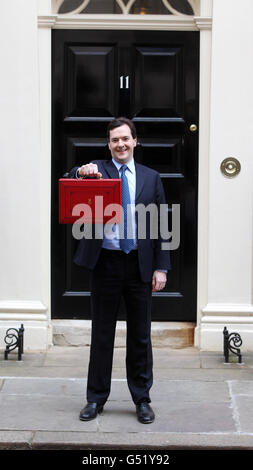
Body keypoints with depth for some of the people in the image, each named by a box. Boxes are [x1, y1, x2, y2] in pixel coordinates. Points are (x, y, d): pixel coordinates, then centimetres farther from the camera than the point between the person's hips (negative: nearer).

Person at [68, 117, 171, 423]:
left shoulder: (151, 177, 8)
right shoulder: (96, 170, 4)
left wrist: (161, 267, -1)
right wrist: (80, 172, -33)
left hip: (140, 264, 1)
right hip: (106, 263, -1)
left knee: (140, 335, 9)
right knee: (101, 334, 9)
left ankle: (142, 399, 22)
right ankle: (96, 398, 21)